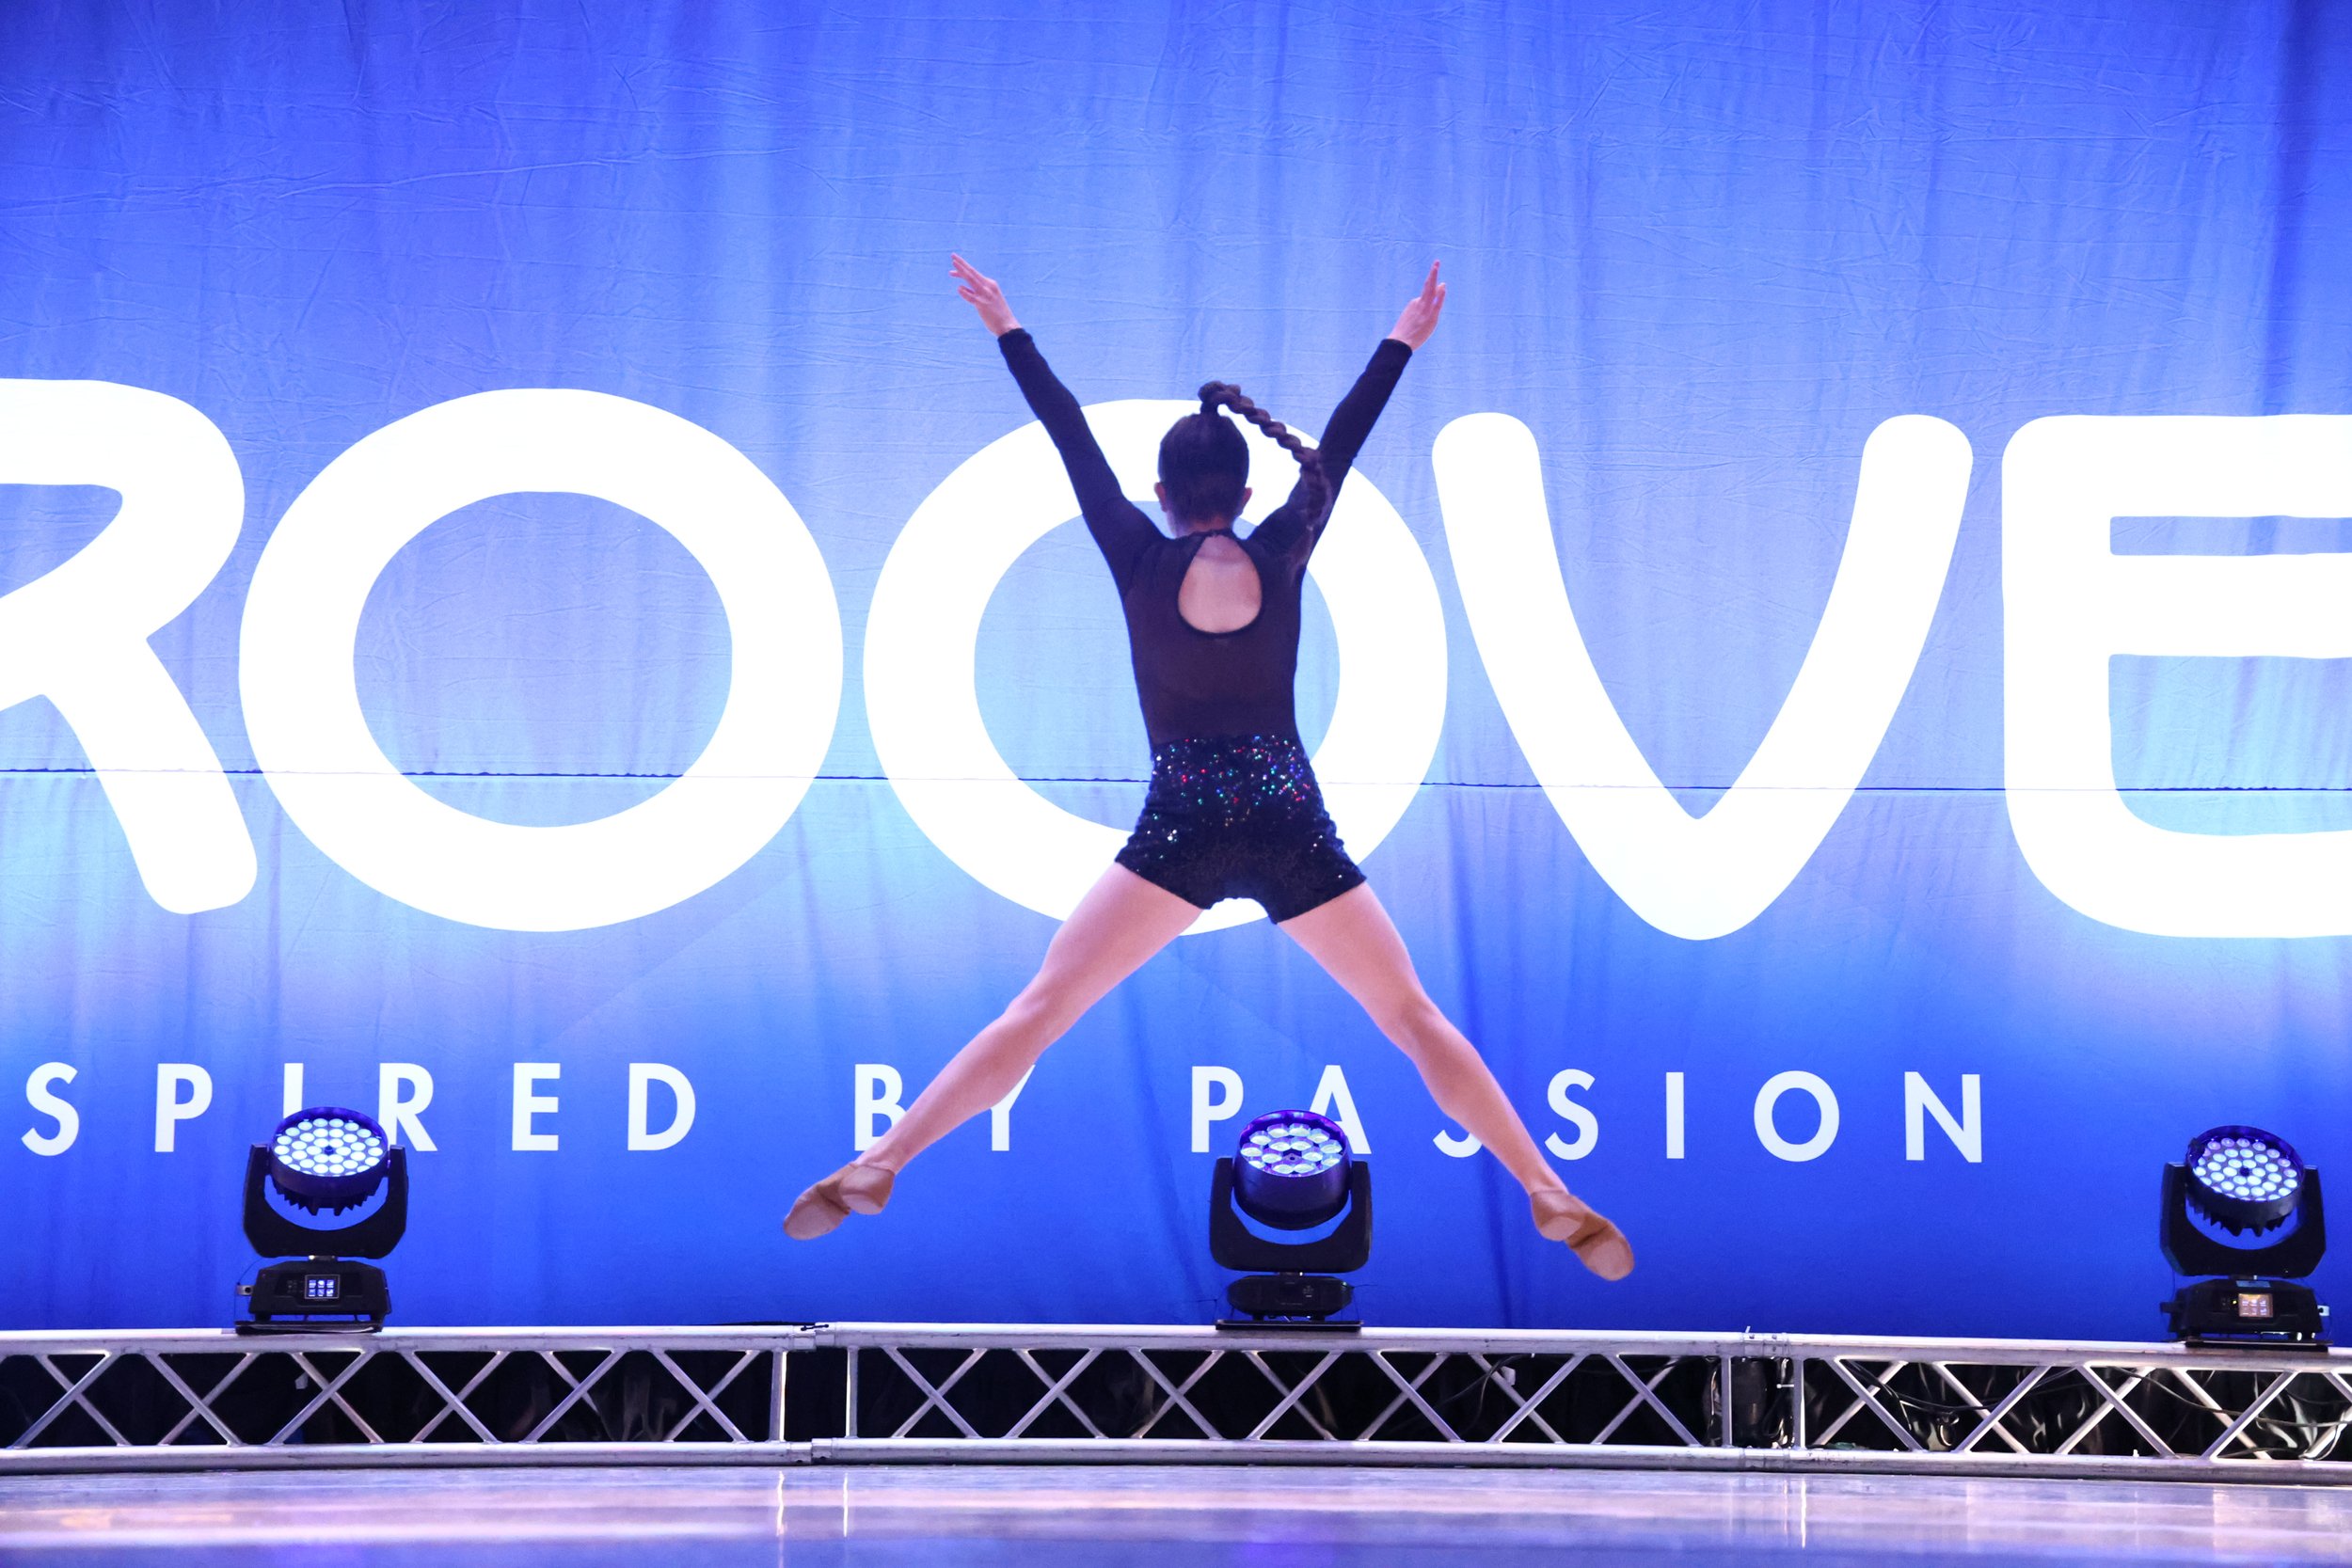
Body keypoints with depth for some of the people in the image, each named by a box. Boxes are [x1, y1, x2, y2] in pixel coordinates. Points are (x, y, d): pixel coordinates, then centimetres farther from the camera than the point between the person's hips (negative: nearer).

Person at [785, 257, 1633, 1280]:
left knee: (1039, 1011, -1)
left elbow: (1073, 443, 8)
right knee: (1413, 1019, 6)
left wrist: (1008, 332, 18)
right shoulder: (1281, 556, 2)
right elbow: (1337, 447, 14)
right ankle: (1550, 1199, 0)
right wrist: (1402, 342, 26)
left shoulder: (1141, 564, -1)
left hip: (1178, 833, -1)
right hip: (1291, 832, 1)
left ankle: (878, 1167, -11)